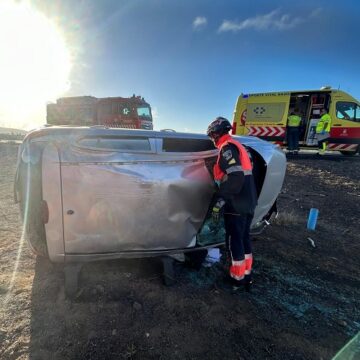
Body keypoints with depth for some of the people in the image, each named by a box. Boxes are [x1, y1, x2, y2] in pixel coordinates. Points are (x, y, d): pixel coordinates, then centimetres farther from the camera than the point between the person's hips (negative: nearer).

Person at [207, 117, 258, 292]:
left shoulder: (227, 148, -12)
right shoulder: (238, 146, 17)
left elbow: (235, 177, -25)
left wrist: (219, 200, -22)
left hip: (236, 204, -9)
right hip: (248, 202, 9)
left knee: (234, 241, 4)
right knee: (244, 238, 18)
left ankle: (237, 278, 18)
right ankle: (246, 274, 30)